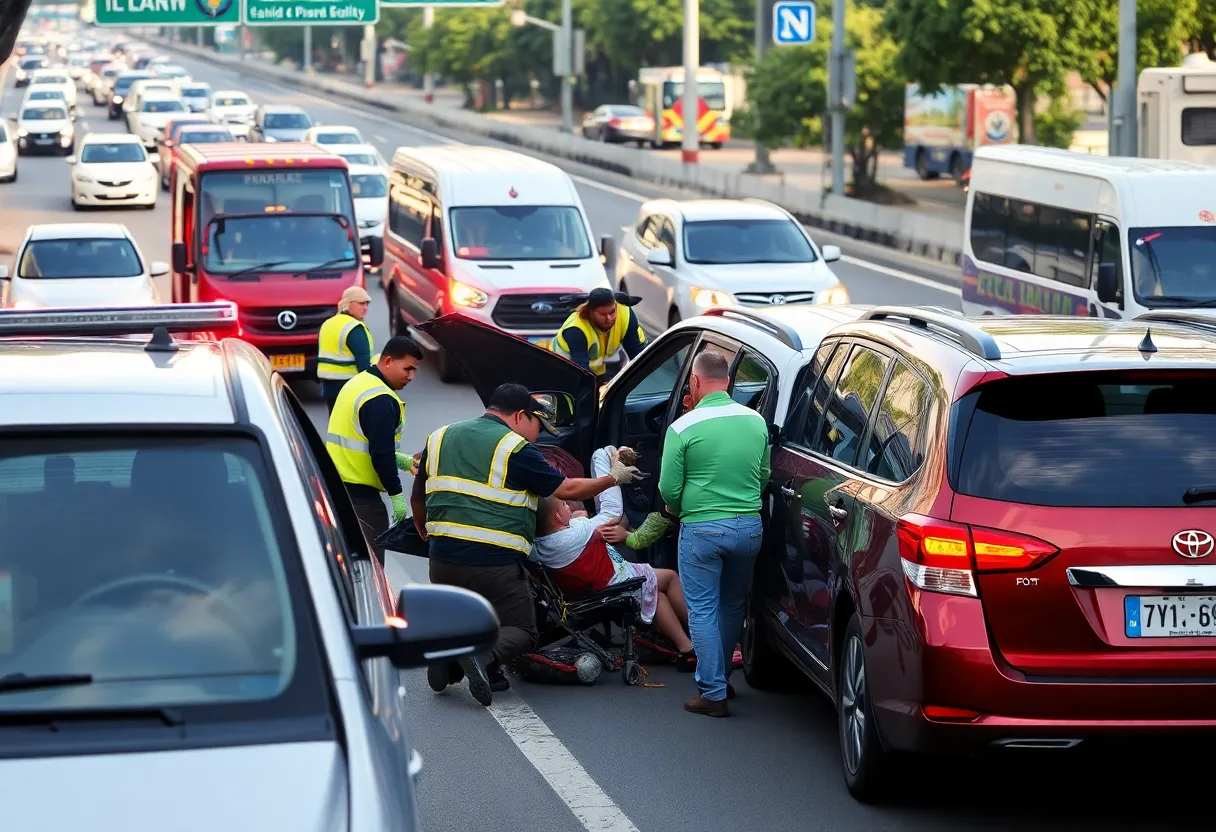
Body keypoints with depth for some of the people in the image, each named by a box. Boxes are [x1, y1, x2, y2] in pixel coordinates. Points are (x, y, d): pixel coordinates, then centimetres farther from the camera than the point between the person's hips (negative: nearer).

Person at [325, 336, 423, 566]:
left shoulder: (357, 384, 15)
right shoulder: (381, 400, -17)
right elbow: (381, 453, -22)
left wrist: (400, 460, 20)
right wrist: (396, 494, -15)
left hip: (335, 486, 10)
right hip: (360, 495, -10)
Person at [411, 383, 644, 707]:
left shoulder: (440, 437, 14)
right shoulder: (516, 449, -5)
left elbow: (418, 499, 24)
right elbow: (567, 489, 0)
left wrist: (426, 534, 43)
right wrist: (614, 478, 15)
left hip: (443, 558, 5)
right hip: (495, 564, -5)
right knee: (520, 630, 9)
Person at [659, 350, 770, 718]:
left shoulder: (683, 428, -12)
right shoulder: (756, 422, 2)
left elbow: (669, 489, -8)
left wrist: (677, 509, 14)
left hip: (702, 529, -5)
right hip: (748, 526, 5)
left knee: (703, 610, 4)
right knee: (732, 606, 20)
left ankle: (712, 693, 2)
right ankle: (720, 678, 33)